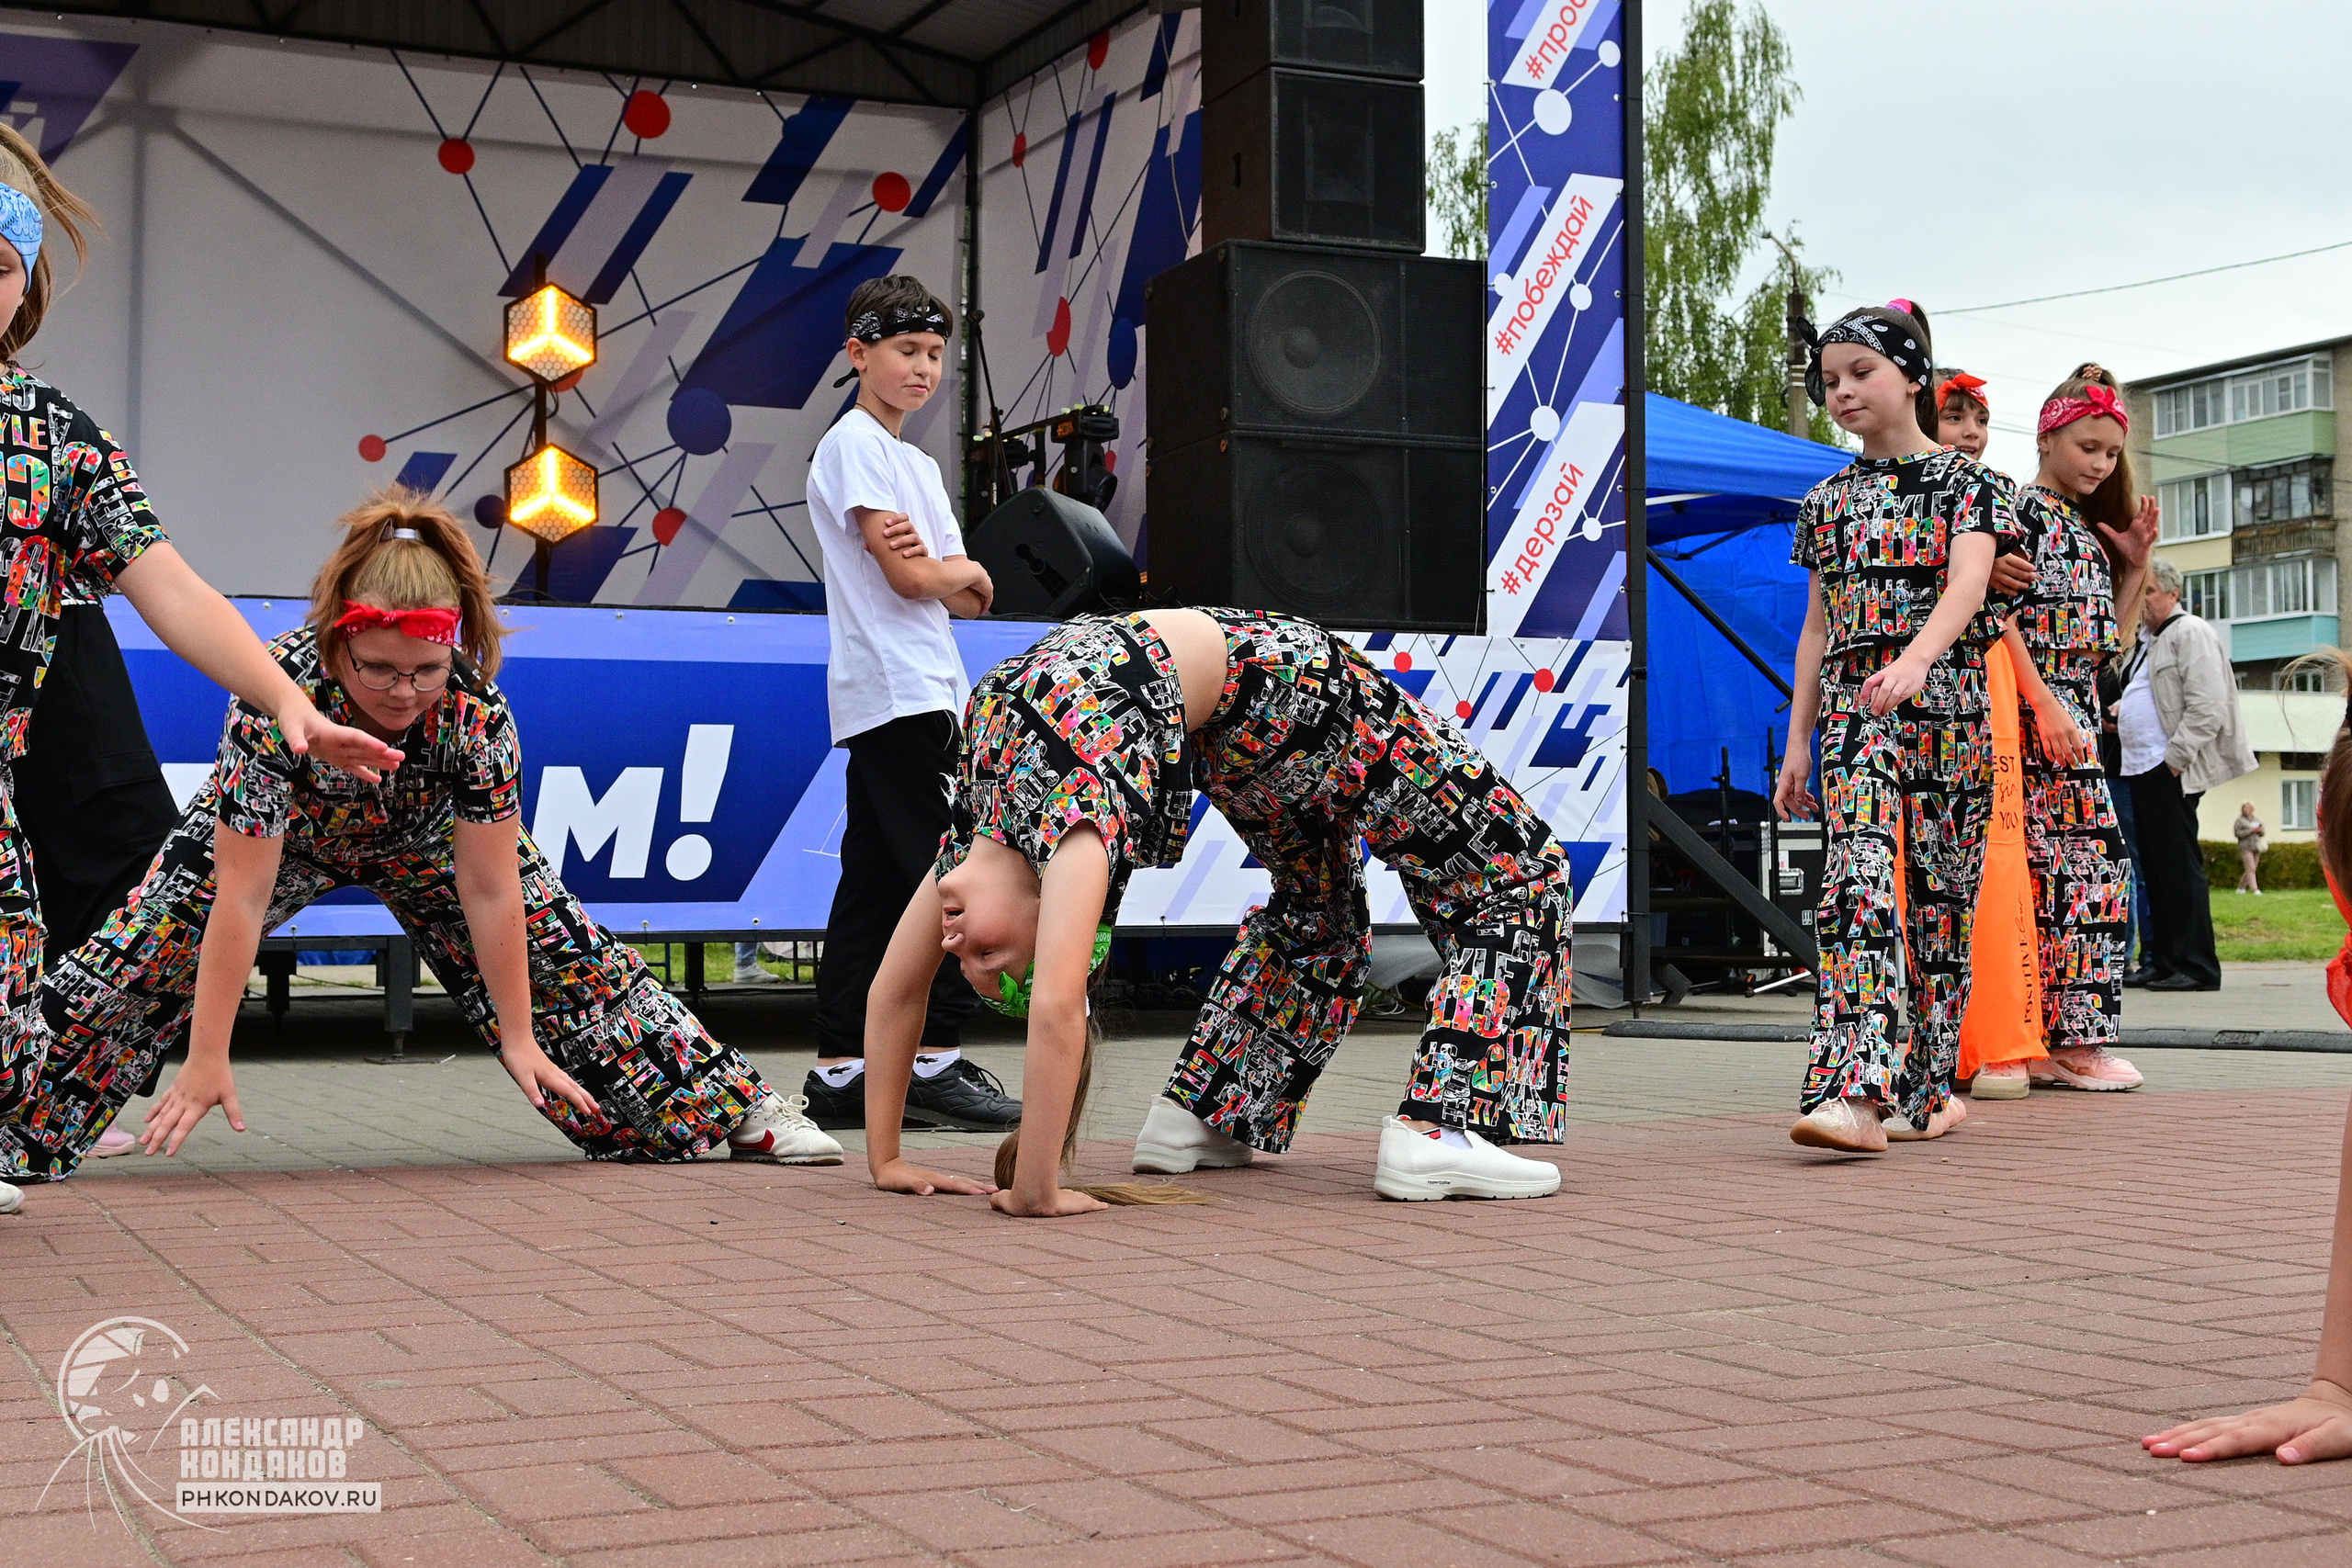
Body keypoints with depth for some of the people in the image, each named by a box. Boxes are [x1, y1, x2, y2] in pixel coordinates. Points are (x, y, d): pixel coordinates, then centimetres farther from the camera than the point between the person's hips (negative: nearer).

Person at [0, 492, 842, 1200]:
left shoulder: (477, 710, -36)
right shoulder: (276, 697, -41)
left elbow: (492, 893, -26)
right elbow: (240, 902, -37)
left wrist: (520, 1039, -21)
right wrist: (207, 1059, -34)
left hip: (421, 836, 1)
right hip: (273, 836, -1)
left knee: (571, 960, -1)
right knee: (130, 967, -12)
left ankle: (739, 1110, 12)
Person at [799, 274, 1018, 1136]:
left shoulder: (916, 464, 23)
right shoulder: (854, 444, -5)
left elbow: (969, 599, 15)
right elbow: (911, 580, -13)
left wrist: (943, 567, -6)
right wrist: (962, 568, 7)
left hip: (918, 696, 9)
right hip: (897, 693, -9)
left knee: (875, 883, 6)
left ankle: (839, 1072, 8)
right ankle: (938, 1062, -8)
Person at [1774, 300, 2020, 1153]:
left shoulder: (1966, 481, 2)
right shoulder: (1828, 499, 15)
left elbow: (1966, 584, -15)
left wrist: (1914, 659, -35)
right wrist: (1797, 741, 14)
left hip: (1947, 707, -2)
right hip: (1852, 710, 2)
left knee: (1940, 894, 1)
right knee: (1862, 880, -15)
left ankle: (1927, 1087, 14)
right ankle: (1860, 1089, -25)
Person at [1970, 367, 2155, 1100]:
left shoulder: (2091, 529, 21)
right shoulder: (2020, 509, -3)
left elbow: (2107, 641, 21)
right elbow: (1999, 613, -13)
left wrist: (2136, 564, 10)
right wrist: (2044, 704, -19)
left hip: (2078, 719, 8)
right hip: (2027, 712, -8)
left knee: (2093, 866, 3)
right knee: (2033, 868, -11)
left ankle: (2066, 1039, 7)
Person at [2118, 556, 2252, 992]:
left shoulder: (2191, 633, -8)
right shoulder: (2146, 640, 21)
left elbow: (2207, 706, -17)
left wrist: (2175, 757, -19)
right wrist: (2122, 711, 16)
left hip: (2170, 771, -10)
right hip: (2141, 768, 10)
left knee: (2179, 866, -9)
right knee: (2155, 866, 10)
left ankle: (2196, 967, -7)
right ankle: (2162, 963, 14)